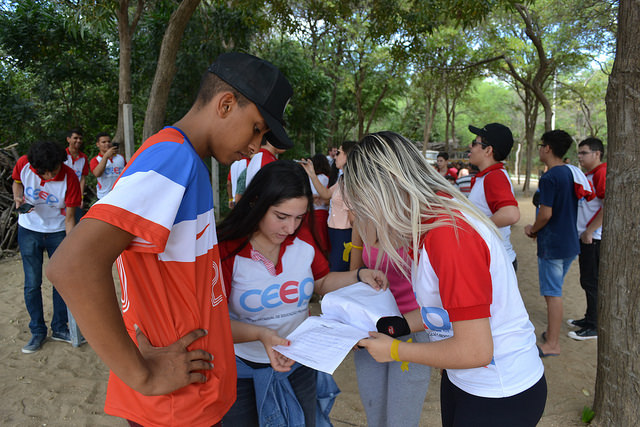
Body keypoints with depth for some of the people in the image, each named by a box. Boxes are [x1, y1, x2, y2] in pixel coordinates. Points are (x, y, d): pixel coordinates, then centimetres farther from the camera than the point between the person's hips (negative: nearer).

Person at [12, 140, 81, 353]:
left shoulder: (69, 178, -23)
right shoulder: (24, 164, -18)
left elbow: (69, 217, -17)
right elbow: (17, 181, 6)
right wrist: (18, 197, -17)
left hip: (57, 232, -1)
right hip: (29, 230, 1)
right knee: (32, 284, 4)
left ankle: (59, 328, 21)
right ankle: (37, 332, 19)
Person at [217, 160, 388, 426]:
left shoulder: (302, 237, -8)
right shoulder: (227, 249, -21)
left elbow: (321, 282, 9)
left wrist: (359, 276, -6)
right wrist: (260, 334, -36)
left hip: (300, 364, 4)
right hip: (243, 370, -3)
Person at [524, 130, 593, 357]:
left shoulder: (549, 178, -19)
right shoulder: (572, 173, 9)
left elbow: (546, 214, -22)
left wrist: (532, 229, -3)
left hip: (552, 245, -9)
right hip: (570, 242, 9)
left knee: (552, 293, -1)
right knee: (555, 290, 20)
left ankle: (552, 344, 8)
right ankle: (552, 332, 31)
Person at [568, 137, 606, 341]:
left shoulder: (602, 173, -15)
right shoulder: (588, 175, 16)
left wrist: (589, 231, -20)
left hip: (595, 238, -10)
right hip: (586, 237, 10)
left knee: (592, 282, -2)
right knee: (587, 281, 17)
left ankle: (594, 327, 8)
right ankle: (590, 319, 29)